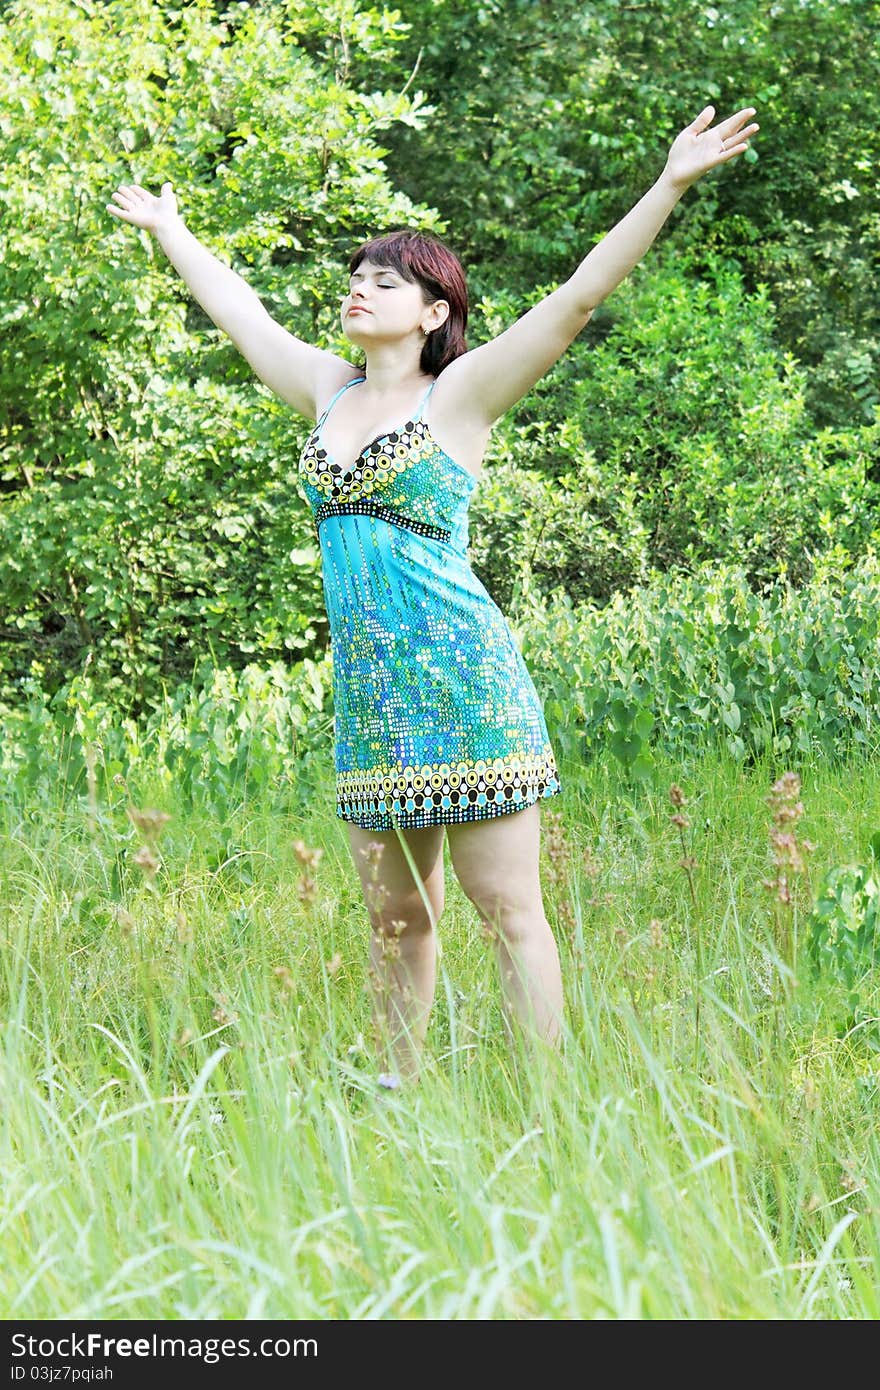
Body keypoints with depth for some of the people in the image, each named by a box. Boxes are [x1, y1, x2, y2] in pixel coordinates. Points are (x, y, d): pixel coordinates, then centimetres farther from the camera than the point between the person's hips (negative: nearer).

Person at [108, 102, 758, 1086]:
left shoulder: (458, 395, -2)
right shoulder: (330, 393, 14)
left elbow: (578, 295, -9)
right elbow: (241, 313, 29)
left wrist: (670, 185, -16)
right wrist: (167, 229, 40)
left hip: (464, 680, -6)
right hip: (367, 689, 6)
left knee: (507, 910, -4)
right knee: (394, 915, 12)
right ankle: (399, 1094, 22)